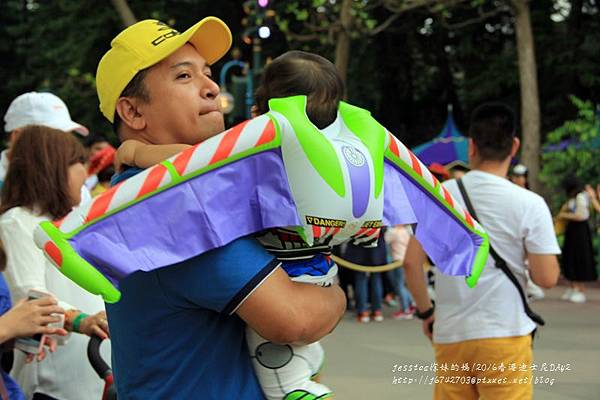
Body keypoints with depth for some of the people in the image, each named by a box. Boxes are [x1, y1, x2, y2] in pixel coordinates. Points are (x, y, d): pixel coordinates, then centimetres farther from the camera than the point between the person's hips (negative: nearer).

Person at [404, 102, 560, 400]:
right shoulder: (529, 204, -8)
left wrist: (425, 312, 14)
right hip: (504, 335, -3)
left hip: (449, 335, 3)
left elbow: (411, 263, 1)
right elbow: (546, 278, -7)